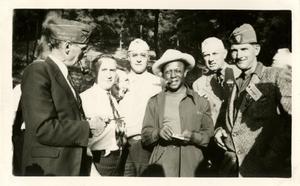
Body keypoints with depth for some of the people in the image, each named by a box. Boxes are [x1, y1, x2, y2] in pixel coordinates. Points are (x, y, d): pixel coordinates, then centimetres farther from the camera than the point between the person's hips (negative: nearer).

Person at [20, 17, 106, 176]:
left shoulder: (64, 74, 11)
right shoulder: (38, 71, -15)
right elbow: (44, 129, -22)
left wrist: (90, 124, 0)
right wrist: (87, 127, -15)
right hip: (50, 169, -8)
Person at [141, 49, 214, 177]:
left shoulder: (201, 102, 7)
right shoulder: (154, 102, 9)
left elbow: (210, 135, 5)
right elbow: (145, 137, 6)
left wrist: (194, 137, -14)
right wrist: (158, 133, -13)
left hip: (192, 166, 0)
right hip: (161, 166, 0)